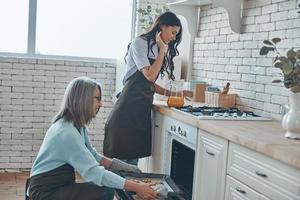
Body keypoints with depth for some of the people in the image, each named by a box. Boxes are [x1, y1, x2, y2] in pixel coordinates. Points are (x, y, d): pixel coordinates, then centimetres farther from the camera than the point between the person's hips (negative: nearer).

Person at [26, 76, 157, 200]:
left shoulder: (78, 126, 6)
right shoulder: (67, 131, -25)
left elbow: (92, 155, 13)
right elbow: (93, 171, -29)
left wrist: (122, 166, 0)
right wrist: (136, 187, -27)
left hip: (59, 185, 9)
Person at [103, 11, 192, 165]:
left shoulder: (157, 49, 19)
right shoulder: (140, 43, -5)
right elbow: (150, 75, -16)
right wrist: (162, 50, -6)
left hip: (144, 108, 8)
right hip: (130, 105, -8)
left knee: (134, 159, 8)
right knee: (120, 159, -4)